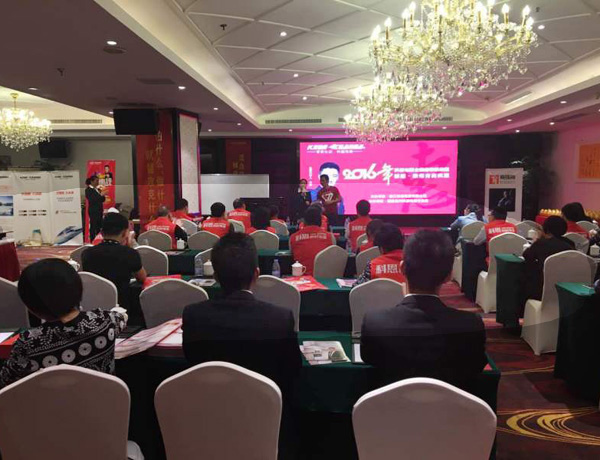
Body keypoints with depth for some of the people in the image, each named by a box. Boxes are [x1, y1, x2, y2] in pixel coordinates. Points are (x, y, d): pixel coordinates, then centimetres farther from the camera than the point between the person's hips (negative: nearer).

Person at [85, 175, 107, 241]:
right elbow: (91, 200, -17)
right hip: (93, 211, -7)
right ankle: (92, 240, -4)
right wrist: (101, 195, -20)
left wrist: (103, 195, -3)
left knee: (99, 226, 4)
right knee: (93, 226, -6)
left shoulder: (98, 189, 16)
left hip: (99, 210, 7)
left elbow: (102, 200, 16)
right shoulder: (88, 190, -4)